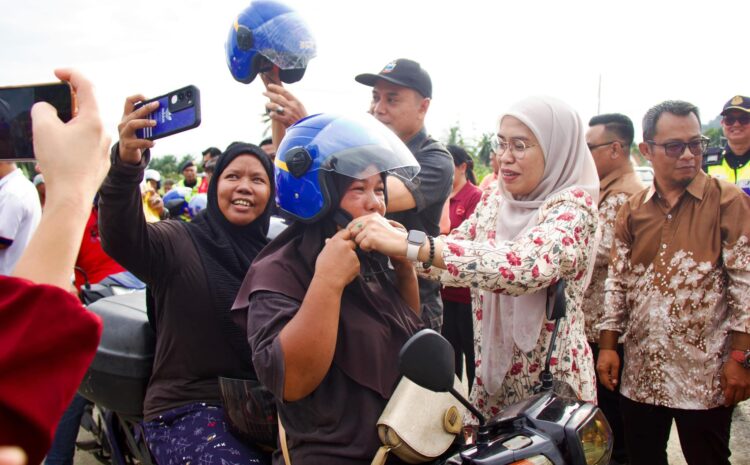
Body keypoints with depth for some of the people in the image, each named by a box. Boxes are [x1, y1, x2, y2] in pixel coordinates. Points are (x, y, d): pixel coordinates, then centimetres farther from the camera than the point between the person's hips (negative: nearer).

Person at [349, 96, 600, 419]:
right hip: (493, 377, 6)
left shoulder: (574, 206, -17)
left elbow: (527, 264, -36)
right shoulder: (493, 204, 3)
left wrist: (408, 243, -41)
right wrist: (387, 240, -17)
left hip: (551, 382, -5)